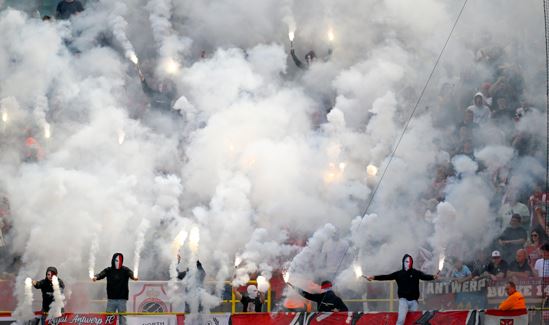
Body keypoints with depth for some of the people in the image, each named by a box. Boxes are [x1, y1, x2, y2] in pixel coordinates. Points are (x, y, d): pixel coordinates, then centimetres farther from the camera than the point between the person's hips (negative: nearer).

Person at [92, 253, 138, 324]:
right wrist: (96, 277, -36)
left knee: (122, 319, 0)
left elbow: (131, 273, -20)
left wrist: (134, 277, -44)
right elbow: (101, 274, -13)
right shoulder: (108, 270, 3)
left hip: (122, 299, -1)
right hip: (111, 299, 1)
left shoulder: (125, 270, -1)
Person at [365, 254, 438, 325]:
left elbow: (425, 277, -15)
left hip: (413, 300, 1)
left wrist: (433, 277, -38)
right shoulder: (398, 274, 3)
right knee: (401, 319, -20)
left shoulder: (416, 273, 0)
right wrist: (374, 277, -15)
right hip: (403, 299, -1)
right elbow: (387, 277, -3)